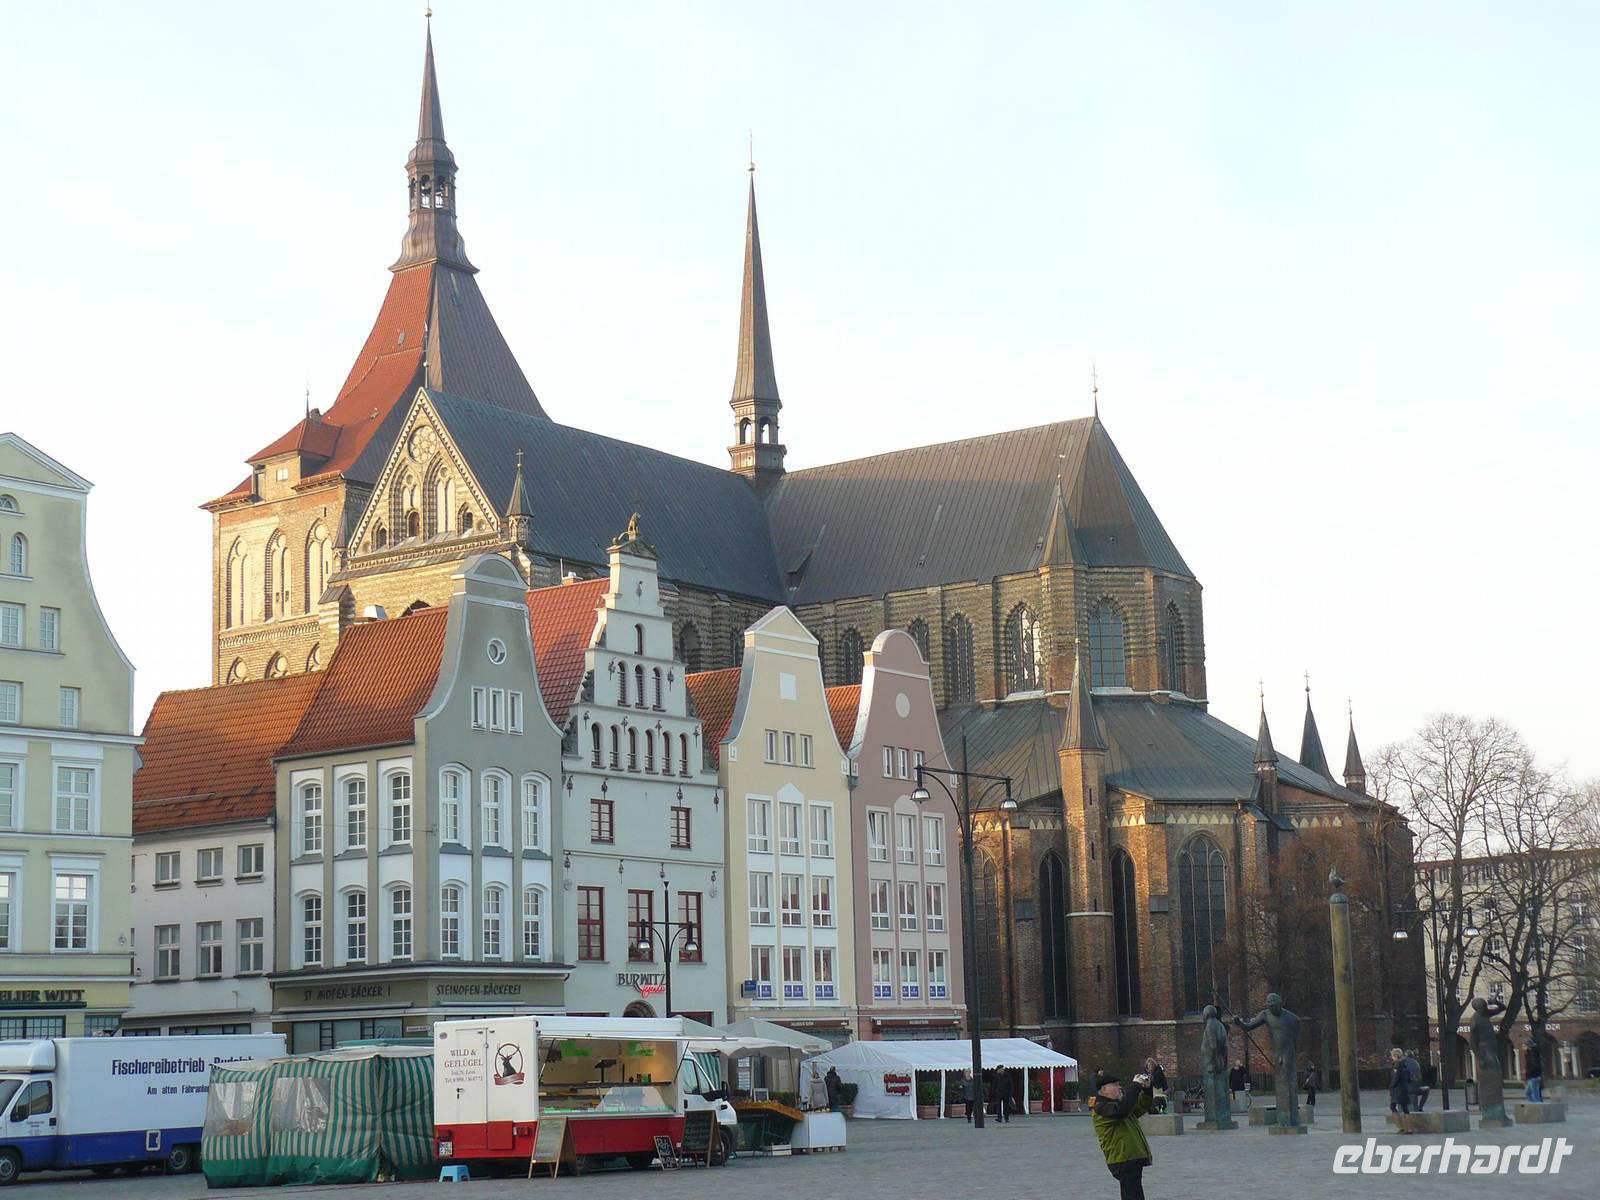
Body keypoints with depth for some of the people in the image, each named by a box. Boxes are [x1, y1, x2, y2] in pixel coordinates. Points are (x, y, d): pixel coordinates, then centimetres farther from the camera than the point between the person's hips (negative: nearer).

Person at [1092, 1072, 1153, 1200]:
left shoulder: (1118, 1103, 20)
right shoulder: (1101, 1108, -12)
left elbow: (1141, 1107, 27)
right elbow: (1121, 1110, -31)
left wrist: (1146, 1089, 9)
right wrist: (1135, 1085, -25)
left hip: (1133, 1158, 10)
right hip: (1123, 1160, -10)